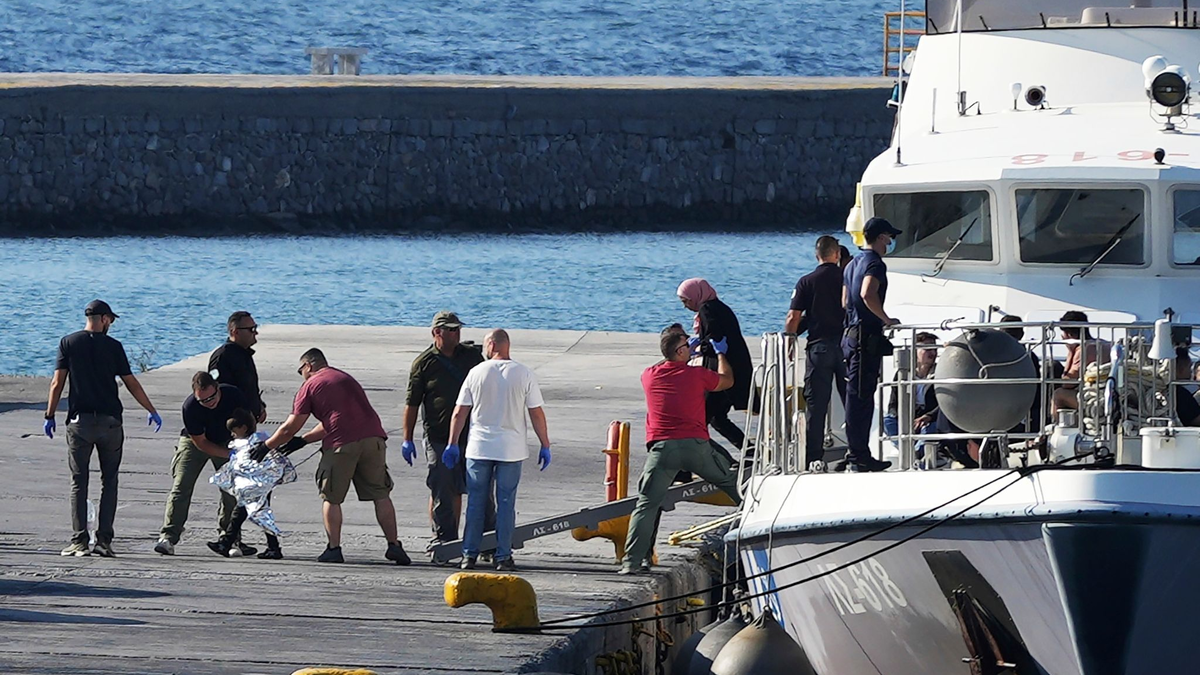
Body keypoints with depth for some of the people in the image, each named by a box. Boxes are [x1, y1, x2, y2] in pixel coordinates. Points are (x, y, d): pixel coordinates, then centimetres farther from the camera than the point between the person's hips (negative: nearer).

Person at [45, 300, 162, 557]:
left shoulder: (68, 343, 3)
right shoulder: (112, 346, 1)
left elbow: (57, 382, -2)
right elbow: (131, 384, 3)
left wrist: (50, 415, 3)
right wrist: (151, 411, 13)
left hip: (79, 420, 0)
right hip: (109, 420, 0)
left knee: (79, 482, 3)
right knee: (109, 481, 8)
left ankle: (79, 541, -4)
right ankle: (104, 540, 1)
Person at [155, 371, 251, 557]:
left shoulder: (233, 395, -27)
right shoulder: (190, 407, -33)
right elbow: (200, 442, -23)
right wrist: (230, 454, -31)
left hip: (226, 442, 3)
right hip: (193, 442, -3)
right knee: (181, 487, -15)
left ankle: (226, 539, 4)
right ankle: (168, 538, -18)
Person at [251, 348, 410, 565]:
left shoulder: (310, 386, 9)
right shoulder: (346, 378, 29)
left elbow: (289, 428, 10)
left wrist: (266, 447, 23)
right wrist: (302, 441, 38)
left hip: (342, 445, -5)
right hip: (373, 438, 5)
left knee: (331, 497, 8)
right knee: (380, 494, 8)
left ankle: (334, 548, 3)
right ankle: (394, 546, 3)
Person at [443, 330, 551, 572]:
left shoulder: (477, 373, -1)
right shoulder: (524, 374, -3)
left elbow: (459, 413, 1)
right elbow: (537, 414, -3)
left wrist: (453, 444, 9)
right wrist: (545, 446, 6)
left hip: (478, 448, 0)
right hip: (511, 449, 0)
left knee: (475, 501, 8)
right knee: (506, 502, 4)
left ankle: (470, 554, 9)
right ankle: (503, 556, 3)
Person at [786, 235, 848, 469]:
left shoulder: (807, 282, -1)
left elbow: (793, 318, -4)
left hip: (819, 346, -1)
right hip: (847, 344, 1)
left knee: (816, 405, 1)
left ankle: (814, 457, -4)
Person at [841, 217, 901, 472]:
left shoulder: (853, 264, 18)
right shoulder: (875, 263, -11)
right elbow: (868, 294, -29)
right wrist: (886, 319, -19)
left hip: (852, 334, 10)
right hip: (868, 335, -10)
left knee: (860, 396, 13)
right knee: (860, 396, -9)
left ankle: (860, 455, 16)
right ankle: (857, 456, -9)